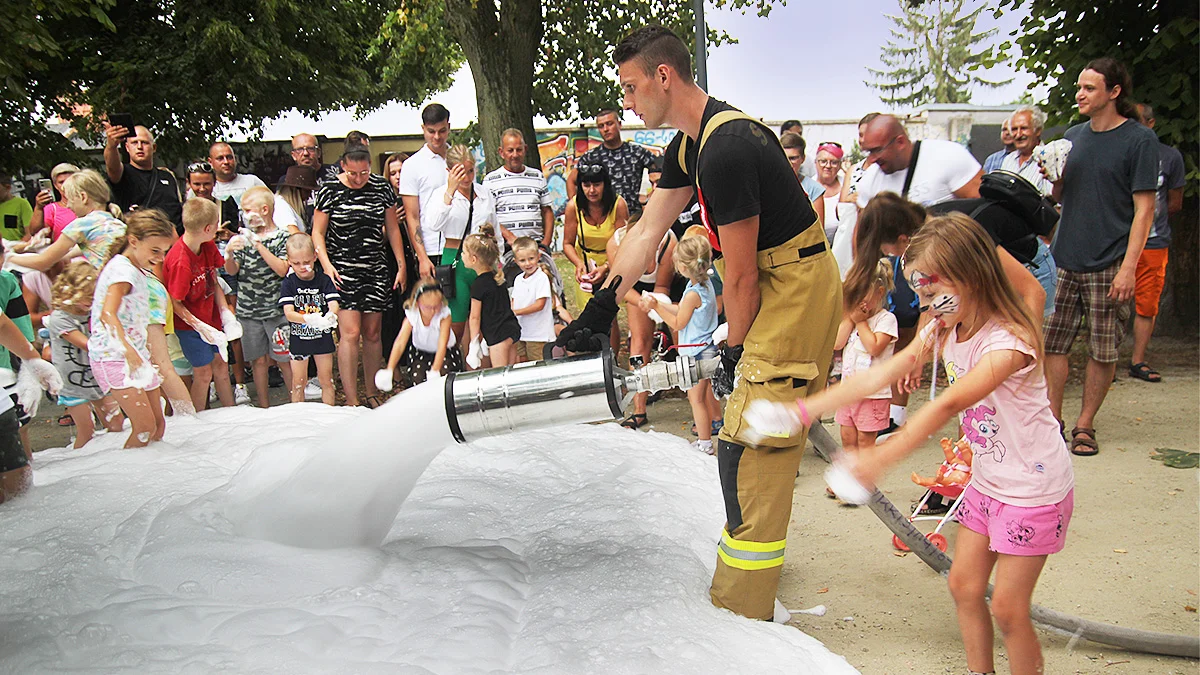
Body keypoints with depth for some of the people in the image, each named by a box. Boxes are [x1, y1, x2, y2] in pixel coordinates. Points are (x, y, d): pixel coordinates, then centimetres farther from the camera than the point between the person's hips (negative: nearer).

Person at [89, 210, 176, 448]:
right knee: (145, 426, -16)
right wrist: (130, 352, -47)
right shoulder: (122, 269, -17)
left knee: (158, 424, 7)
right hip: (113, 357, -10)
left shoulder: (137, 270, 13)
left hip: (136, 355, 10)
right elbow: (108, 314, -34)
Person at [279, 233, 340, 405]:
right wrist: (308, 319, -38)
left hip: (322, 337, 1)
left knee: (326, 379, 10)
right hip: (298, 338, 0)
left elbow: (333, 304, -15)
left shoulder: (324, 280, -5)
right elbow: (288, 313, -17)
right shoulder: (288, 283, -7)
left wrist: (330, 316, -40)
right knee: (298, 382, 8)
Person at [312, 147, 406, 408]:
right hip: (343, 269, -3)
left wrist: (401, 265, 9)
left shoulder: (381, 186, 4)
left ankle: (372, 393, 20)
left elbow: (392, 228, 12)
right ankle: (351, 401, -6)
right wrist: (326, 264, -13)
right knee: (350, 333, -11)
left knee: (373, 333, 7)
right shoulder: (329, 190, -3)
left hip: (376, 269, 3)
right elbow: (318, 232, 0)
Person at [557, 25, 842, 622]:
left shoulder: (725, 150, -25)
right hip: (781, 286, 11)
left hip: (795, 289, -11)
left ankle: (743, 617, 2)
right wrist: (600, 307, 7)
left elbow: (741, 278, -20)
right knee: (761, 442, 21)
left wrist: (733, 354, -7)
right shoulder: (690, 144, 9)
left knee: (747, 451, -9)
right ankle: (755, 564, 40)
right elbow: (648, 229, 11)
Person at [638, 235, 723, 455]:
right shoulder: (705, 283, 3)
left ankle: (705, 443, 4)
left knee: (696, 398, -2)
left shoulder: (693, 294, -26)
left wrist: (656, 307, -12)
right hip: (708, 346, 10)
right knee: (706, 390, 29)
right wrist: (656, 303, 7)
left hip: (697, 351, -10)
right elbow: (681, 310, 10)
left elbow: (677, 323, -16)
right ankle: (716, 422, 49)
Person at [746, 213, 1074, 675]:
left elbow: (949, 404, -38)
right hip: (987, 481, 8)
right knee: (964, 587, 13)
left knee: (1007, 608, 0)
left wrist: (882, 457, -47)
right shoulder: (944, 330, -1)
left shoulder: (1009, 341, -26)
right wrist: (803, 410, -14)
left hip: (1034, 490, -8)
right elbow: (878, 376, -7)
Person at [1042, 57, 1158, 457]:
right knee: (1053, 342, 2)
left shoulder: (1140, 140, -3)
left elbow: (1144, 209, -7)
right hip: (1063, 259, 5)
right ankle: (1052, 420, 12)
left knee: (1103, 351, 3)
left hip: (1109, 265, -4)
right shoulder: (1073, 136, 12)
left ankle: (1084, 425, 14)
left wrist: (1128, 267, -15)